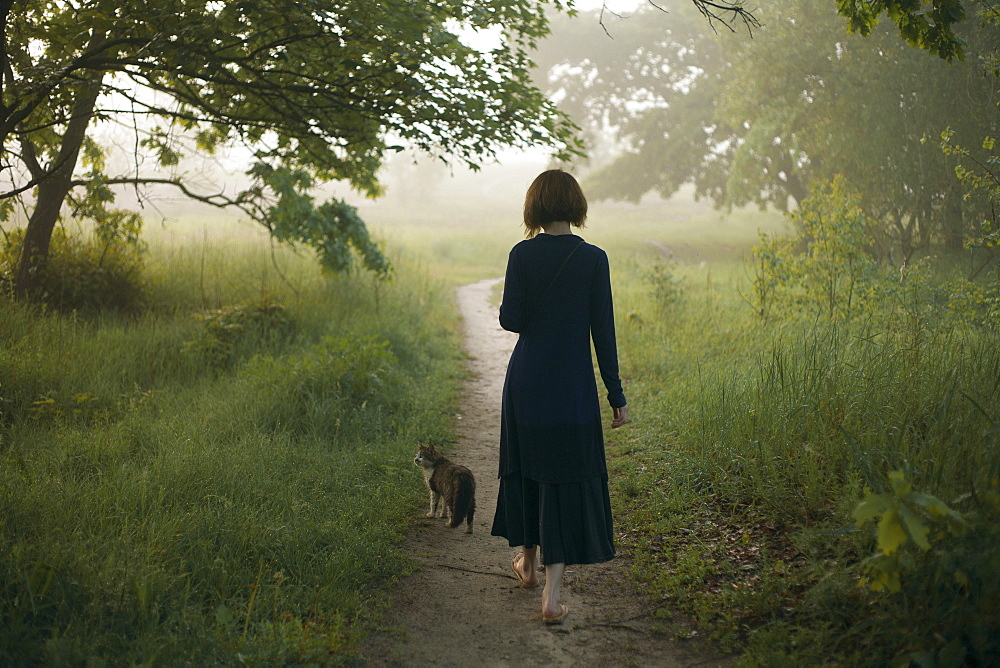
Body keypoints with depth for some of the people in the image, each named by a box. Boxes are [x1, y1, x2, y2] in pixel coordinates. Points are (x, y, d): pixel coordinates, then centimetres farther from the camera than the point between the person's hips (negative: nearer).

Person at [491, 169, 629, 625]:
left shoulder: (522, 254, -5)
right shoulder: (593, 259, -7)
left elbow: (511, 319, -7)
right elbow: (603, 331, -6)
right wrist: (616, 395, 0)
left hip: (526, 381, 2)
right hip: (573, 384, -1)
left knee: (525, 467, 21)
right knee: (567, 478, 2)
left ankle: (527, 561, 39)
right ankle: (551, 596, -1)